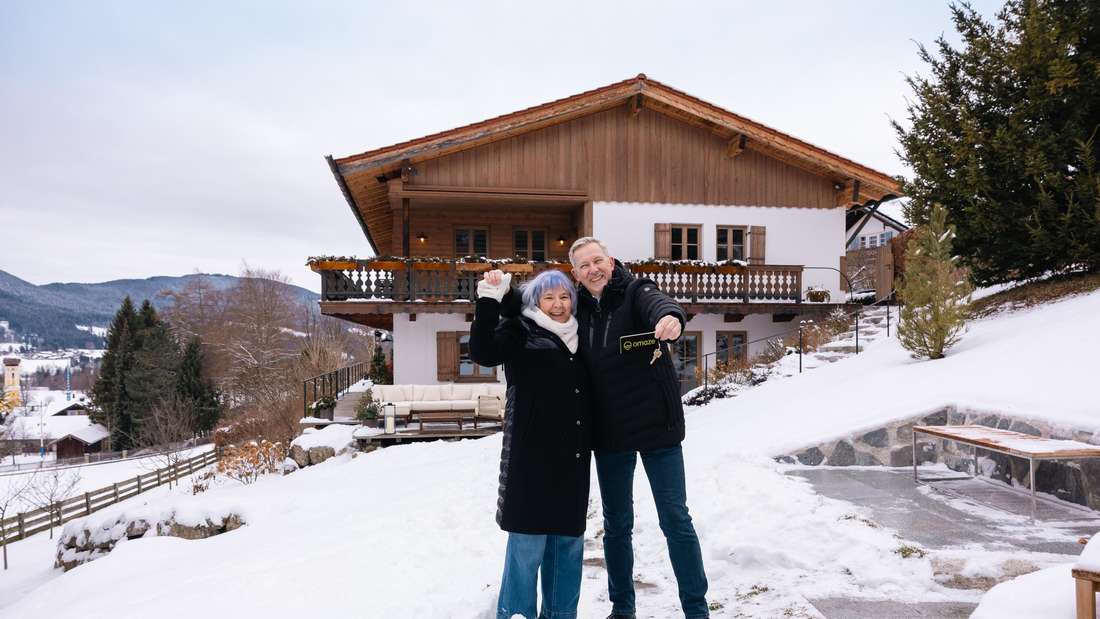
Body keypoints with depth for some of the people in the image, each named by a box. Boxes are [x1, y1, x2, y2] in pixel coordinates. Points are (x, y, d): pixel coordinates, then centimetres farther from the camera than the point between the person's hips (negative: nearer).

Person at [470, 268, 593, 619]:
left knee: (569, 537, 13)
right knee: (529, 539, -3)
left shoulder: (575, 339, 17)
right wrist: (490, 300, -23)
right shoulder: (521, 332, 0)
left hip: (573, 458, 6)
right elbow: (482, 352, -18)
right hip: (532, 455, -6)